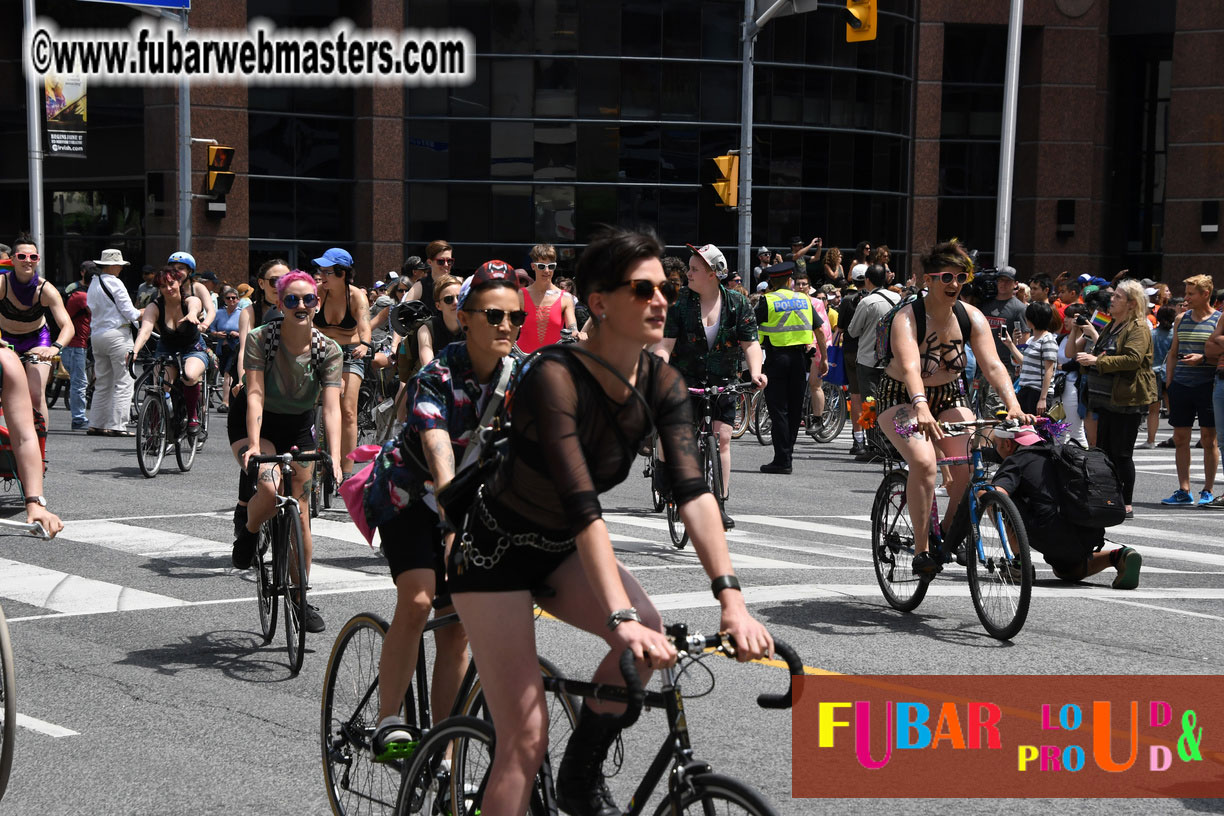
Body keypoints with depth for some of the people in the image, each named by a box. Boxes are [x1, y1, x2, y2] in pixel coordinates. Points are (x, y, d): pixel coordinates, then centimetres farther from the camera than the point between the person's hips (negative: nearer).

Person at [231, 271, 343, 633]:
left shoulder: (328, 351, -17)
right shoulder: (260, 339, -23)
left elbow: (331, 406, -25)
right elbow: (255, 394, -30)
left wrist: (334, 456, -40)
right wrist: (254, 446, -43)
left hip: (298, 428, 3)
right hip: (256, 424, -3)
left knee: (300, 514, 2)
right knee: (270, 490, -30)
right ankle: (248, 535, 4)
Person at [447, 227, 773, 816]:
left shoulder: (661, 384, -10)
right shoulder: (555, 378, -28)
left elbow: (692, 490, -20)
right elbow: (581, 505, -37)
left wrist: (732, 598, -32)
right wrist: (621, 618, -46)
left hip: (564, 549, 6)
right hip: (497, 548, -6)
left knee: (650, 635, -22)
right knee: (526, 739, -12)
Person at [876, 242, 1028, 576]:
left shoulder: (971, 317, -8)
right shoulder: (907, 317, -22)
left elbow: (993, 365, -18)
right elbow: (910, 367, -38)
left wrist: (1013, 406, -35)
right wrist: (921, 409, -56)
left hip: (950, 398, 4)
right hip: (901, 399, -4)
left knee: (970, 466, -19)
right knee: (924, 461, -31)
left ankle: (950, 534, 7)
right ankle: (922, 550, -21)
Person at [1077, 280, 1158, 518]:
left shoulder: (1138, 328, -11)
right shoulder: (1112, 325, 18)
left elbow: (1133, 358, -25)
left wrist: (1097, 361, -23)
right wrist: (1088, 358, 11)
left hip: (1127, 399, -9)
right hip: (1107, 398, 9)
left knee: (1122, 454, -6)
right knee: (1104, 451, 9)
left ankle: (1127, 505, 0)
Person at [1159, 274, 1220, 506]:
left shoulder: (1219, 320, -2)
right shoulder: (1182, 318, 12)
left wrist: (1203, 358, -19)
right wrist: (1168, 383, 10)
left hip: (1207, 385, -5)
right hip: (1181, 385, 5)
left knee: (1208, 439, 1)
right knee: (1180, 438, 4)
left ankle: (1208, 491, 9)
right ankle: (1184, 491, 9)